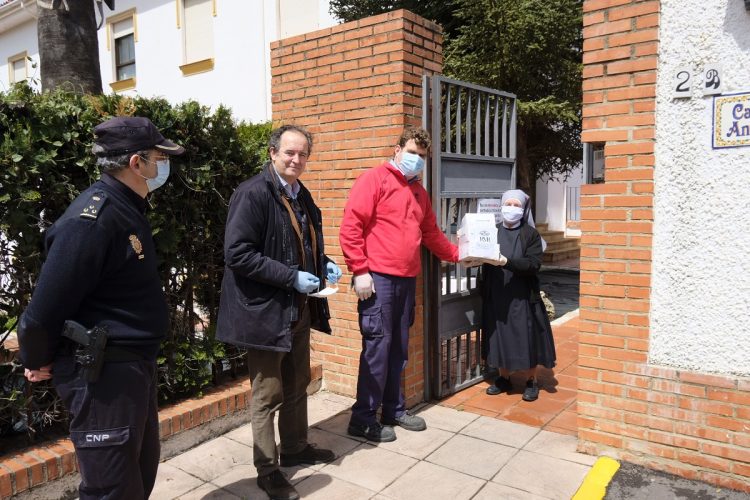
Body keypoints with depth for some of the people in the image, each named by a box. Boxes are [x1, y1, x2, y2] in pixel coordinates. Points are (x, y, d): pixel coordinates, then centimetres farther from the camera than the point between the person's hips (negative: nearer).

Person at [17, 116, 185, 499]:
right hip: (101, 373, -9)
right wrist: (38, 362, -4)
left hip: (133, 365, 9)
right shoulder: (92, 219, -23)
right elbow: (45, 308, -20)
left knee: (142, 468, 22)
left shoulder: (126, 209, 9)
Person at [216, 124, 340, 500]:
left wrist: (323, 263, 2)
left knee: (297, 386, 21)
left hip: (299, 309, 8)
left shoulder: (302, 195, 9)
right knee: (268, 395, 6)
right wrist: (292, 278, -23)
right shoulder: (252, 194, -17)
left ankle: (295, 448, 41)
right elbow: (237, 254, -23)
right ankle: (267, 470, 23)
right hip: (265, 312, -8)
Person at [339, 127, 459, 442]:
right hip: (378, 278, -7)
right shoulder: (375, 179, -4)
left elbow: (431, 234, 29)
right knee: (377, 347, -5)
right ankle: (363, 419, 8)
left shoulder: (419, 192, 19)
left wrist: (457, 254, 22)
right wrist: (359, 271, -15)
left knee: (399, 348, 13)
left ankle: (394, 409, 27)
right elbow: (350, 227, -11)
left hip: (407, 280, 7)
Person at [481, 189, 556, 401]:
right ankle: (504, 378, 25)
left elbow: (534, 264, -13)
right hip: (496, 295, 3)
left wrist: (507, 262, -26)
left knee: (526, 337, 3)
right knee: (499, 337, 8)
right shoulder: (493, 231, 9)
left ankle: (531, 381, 20)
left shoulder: (531, 234, -1)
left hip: (522, 296, -3)